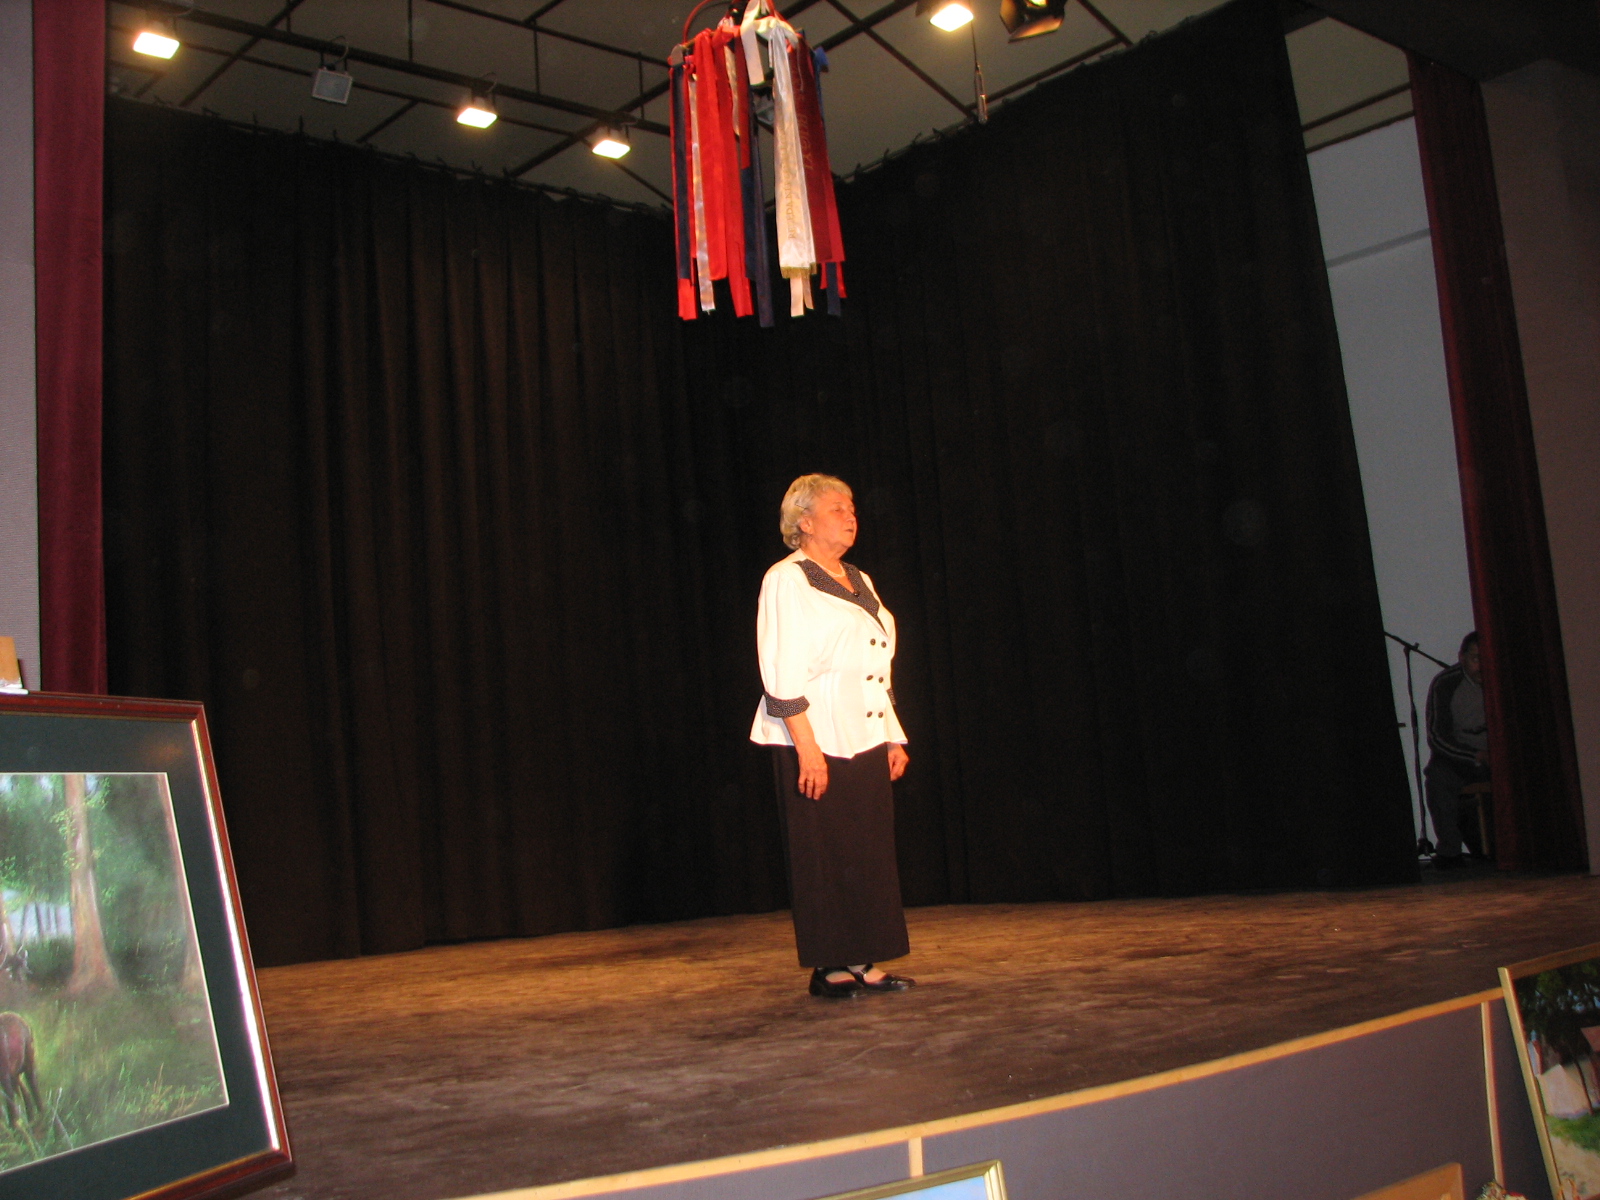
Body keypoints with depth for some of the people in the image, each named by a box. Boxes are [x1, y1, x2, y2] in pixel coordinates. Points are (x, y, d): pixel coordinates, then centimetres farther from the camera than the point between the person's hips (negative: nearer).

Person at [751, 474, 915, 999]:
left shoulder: (859, 582, 18)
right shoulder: (786, 582, -6)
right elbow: (782, 676, -13)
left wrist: (893, 738, 15)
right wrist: (807, 748, -19)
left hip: (866, 740, 8)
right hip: (815, 743, -7)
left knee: (871, 851, 7)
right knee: (824, 855, -2)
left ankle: (864, 962, 14)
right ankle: (829, 966, 7)